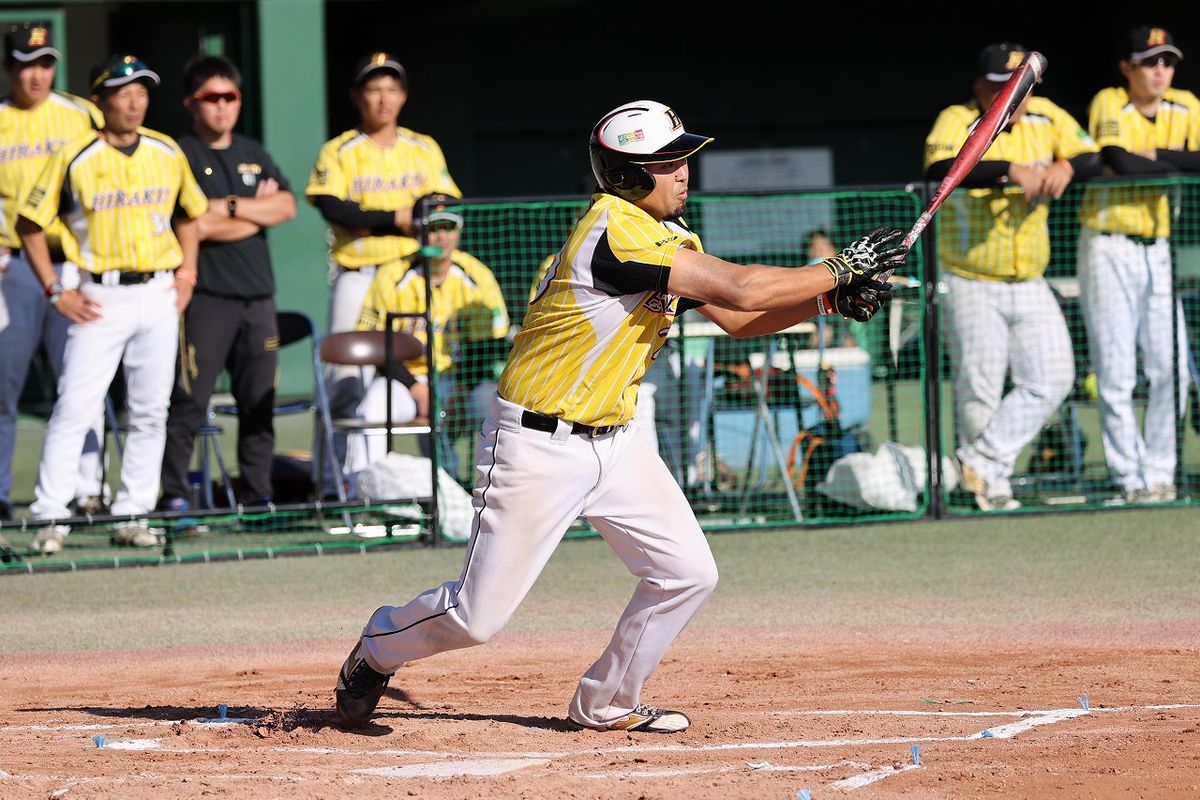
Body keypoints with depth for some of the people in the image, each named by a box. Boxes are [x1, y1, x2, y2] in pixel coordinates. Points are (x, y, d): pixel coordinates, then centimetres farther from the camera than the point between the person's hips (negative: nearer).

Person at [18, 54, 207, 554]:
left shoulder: (168, 154, 7)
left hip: (159, 295, 4)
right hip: (101, 298, -4)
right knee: (74, 407, -10)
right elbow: (30, 226, -1)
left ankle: (132, 516, 13)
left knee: (150, 412, 5)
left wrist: (187, 273, 10)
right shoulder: (73, 158, -5)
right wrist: (56, 292, -6)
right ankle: (49, 518, -8)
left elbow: (188, 214, 23)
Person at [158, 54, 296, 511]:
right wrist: (259, 210, 0)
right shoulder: (179, 156, -1)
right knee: (190, 400, -8)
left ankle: (257, 494, 11)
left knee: (259, 401, 6)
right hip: (207, 296, -6)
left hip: (258, 294, 6)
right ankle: (174, 492, -5)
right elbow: (197, 226, -13)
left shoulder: (255, 155, 18)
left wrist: (232, 207, -7)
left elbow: (286, 207, 5)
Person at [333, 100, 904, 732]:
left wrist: (828, 299, -5)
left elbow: (736, 317, 9)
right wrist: (838, 271, -16)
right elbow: (744, 290, -25)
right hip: (538, 446, -9)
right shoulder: (616, 229, -23)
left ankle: (605, 704, 19)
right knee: (477, 615, -5)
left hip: (614, 441, 9)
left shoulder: (668, 236, 8)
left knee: (688, 573, 2)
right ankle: (378, 648, 24)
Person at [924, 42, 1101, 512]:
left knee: (1052, 380, -4)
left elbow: (1094, 158, -2)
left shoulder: (1046, 119, 4)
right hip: (971, 286, -5)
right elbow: (941, 169, -33)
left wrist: (1066, 166, -25)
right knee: (980, 392, -2)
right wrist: (1009, 171, -42)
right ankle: (991, 484, 13)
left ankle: (983, 456, 3)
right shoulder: (958, 122, -13)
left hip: (1030, 286, 5)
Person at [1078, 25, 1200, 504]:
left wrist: (1157, 156, -17)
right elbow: (1121, 164, -23)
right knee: (1117, 373, -4)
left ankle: (1159, 473, 9)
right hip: (1110, 251, -4)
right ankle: (1132, 478, 3)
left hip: (1161, 251, 4)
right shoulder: (1109, 104, -7)